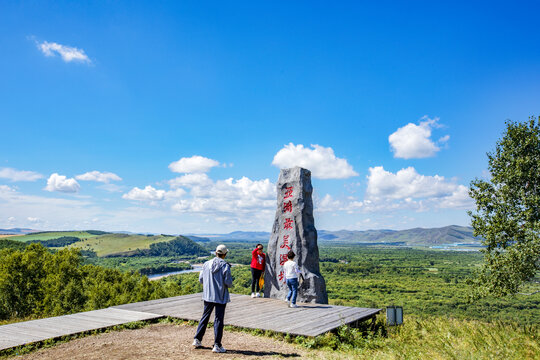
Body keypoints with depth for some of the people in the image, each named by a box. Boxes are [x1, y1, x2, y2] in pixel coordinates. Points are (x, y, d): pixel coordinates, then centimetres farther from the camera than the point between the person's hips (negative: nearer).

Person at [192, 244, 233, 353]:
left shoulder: (207, 264, 0)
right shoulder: (225, 266, -13)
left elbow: (201, 279, 4)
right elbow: (228, 283, -15)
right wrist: (229, 284, 7)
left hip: (208, 295, 4)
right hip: (220, 297, -4)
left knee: (205, 317, 19)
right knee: (218, 320, 2)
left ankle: (197, 340, 24)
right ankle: (217, 345, 5)